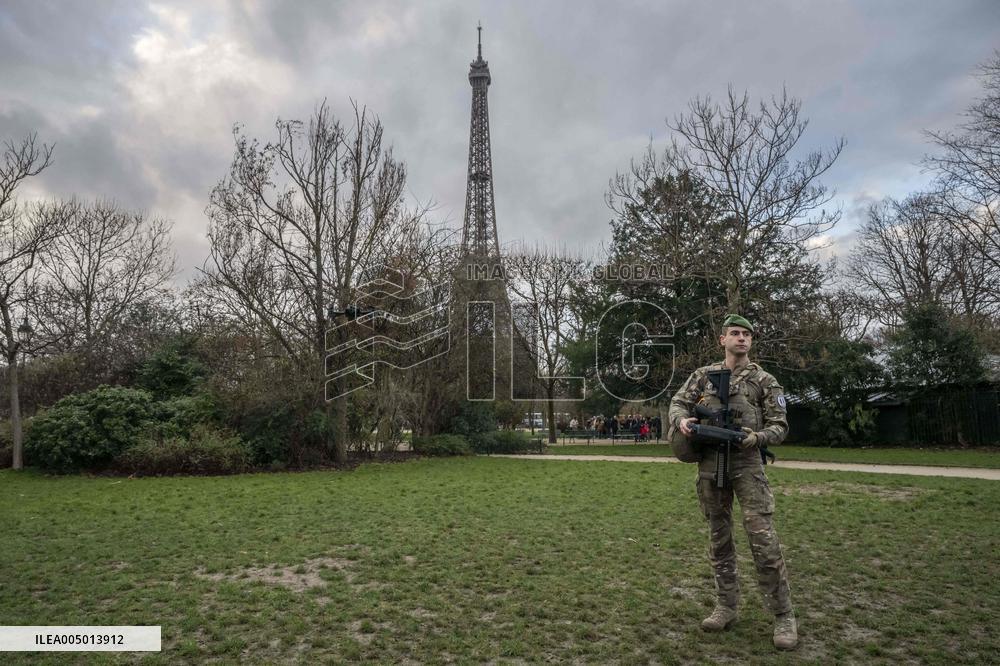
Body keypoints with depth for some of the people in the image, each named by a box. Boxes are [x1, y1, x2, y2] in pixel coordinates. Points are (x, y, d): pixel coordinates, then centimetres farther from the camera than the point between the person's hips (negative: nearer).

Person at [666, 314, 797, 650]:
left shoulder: (764, 380, 3)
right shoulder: (703, 375, 10)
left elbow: (779, 425, 2)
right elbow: (677, 403, 9)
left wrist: (756, 437, -18)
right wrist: (681, 420, -14)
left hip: (747, 463, -3)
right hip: (709, 465, 3)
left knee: (764, 540, -8)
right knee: (719, 540, 11)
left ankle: (783, 616, 5)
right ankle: (726, 607, 23)